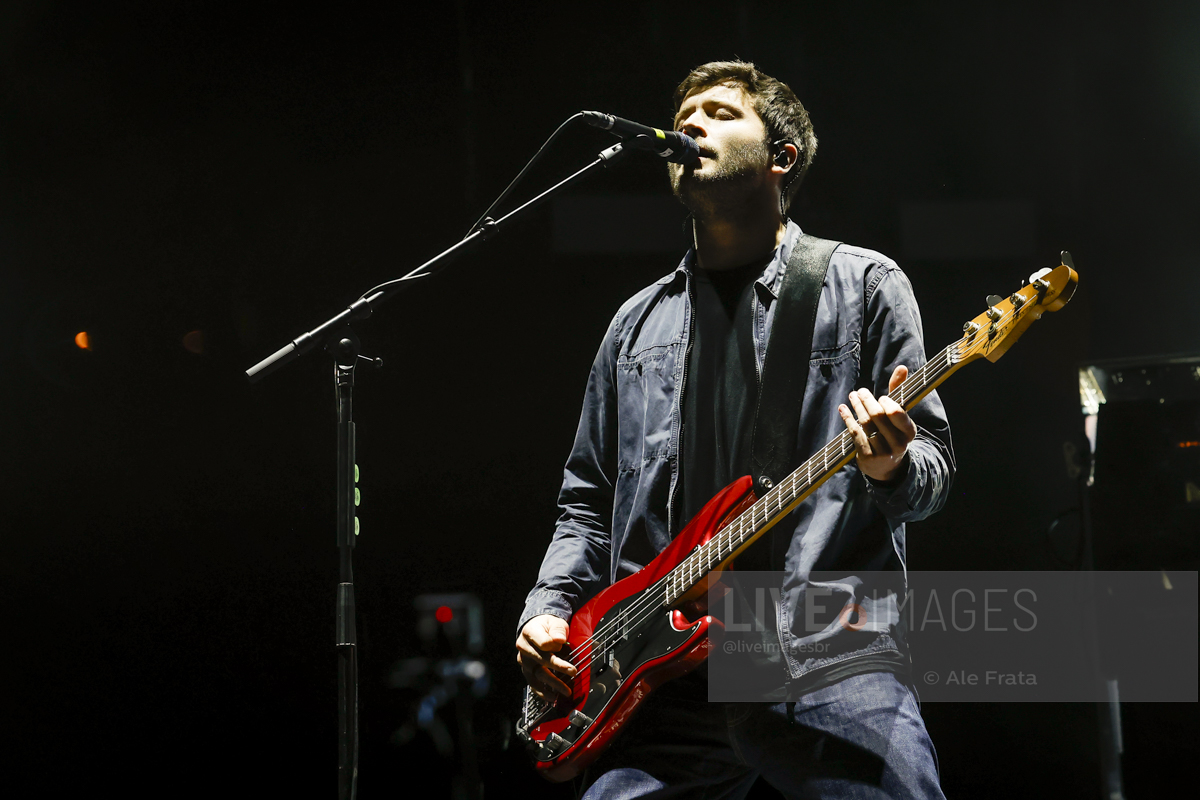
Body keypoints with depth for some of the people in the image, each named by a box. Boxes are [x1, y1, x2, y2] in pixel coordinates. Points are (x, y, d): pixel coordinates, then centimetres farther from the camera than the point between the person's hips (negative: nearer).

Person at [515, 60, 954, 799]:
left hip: (830, 659, -3)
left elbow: (934, 468, 6)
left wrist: (891, 468, -18)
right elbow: (588, 501, 26)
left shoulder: (863, 285, 10)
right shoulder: (639, 323, 22)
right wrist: (549, 612, 9)